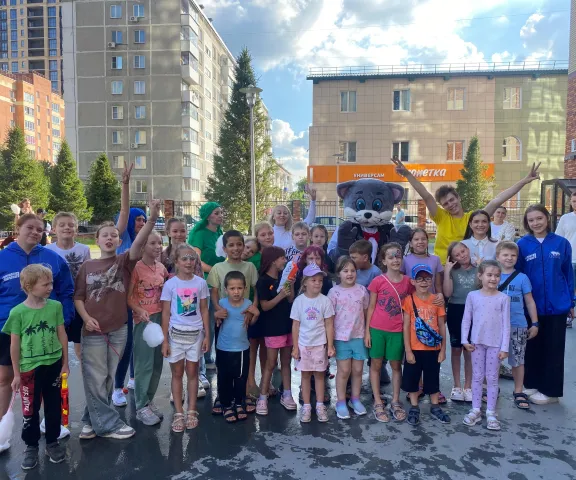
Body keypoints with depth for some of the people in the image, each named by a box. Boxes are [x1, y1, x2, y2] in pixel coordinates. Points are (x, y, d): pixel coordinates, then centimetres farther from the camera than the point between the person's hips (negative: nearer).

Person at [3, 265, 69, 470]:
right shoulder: (18, 312, -12)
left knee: (53, 407, 14)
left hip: (53, 365, 2)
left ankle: (52, 442, 32)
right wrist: (16, 374, -1)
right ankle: (31, 446, 30)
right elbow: (14, 345, -5)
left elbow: (62, 335, 2)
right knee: (30, 410, 11)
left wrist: (65, 363, 6)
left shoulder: (55, 306, -6)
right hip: (29, 368, -2)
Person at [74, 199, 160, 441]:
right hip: (93, 330, 0)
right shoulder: (87, 266, 3)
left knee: (108, 379, 12)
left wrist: (152, 219, -35)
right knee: (95, 379, 3)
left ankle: (92, 420, 30)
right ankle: (108, 424, 17)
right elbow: (78, 297, 5)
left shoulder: (124, 261, -1)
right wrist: (86, 318, -12)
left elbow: (138, 243, -19)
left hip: (118, 329, 1)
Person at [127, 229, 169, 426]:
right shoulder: (136, 268, -11)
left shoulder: (162, 268, 7)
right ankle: (141, 407, 11)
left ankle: (149, 400, 26)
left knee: (157, 363, 11)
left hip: (161, 318, 6)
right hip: (143, 319, -6)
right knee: (144, 363, -1)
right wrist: (140, 311, -24)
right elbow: (128, 297, -12)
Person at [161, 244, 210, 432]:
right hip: (176, 333, -1)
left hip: (195, 333, 1)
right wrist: (164, 340, -5)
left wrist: (207, 335, 2)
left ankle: (191, 411, 21)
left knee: (192, 372, 10)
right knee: (177, 373, 8)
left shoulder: (201, 283, -1)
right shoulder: (170, 284, -6)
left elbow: (204, 311, 4)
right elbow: (165, 314, -3)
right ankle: (178, 413, 19)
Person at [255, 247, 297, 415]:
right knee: (270, 363, 0)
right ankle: (262, 398, 10)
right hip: (273, 328, -6)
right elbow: (264, 306, -14)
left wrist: (291, 286, -7)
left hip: (288, 326, 6)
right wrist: (280, 296, -24)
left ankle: (286, 395, 23)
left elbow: (291, 301, 7)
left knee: (286, 362, 13)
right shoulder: (263, 281, -11)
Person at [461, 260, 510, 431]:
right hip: (477, 342, 1)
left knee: (492, 378, 7)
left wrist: (504, 347, -6)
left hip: (495, 344, -1)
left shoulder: (503, 298, -5)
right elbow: (466, 320, 2)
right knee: (477, 377, 10)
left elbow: (506, 324, -4)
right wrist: (465, 340, -4)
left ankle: (491, 412, 18)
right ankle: (475, 410, 20)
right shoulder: (472, 296, -2)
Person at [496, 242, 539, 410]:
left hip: (517, 326, -1)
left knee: (517, 360, 7)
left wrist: (535, 324, 4)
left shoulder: (522, 278, -2)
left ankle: (518, 392, 22)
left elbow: (529, 302, 4)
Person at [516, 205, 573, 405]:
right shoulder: (522, 244, -5)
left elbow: (568, 274, 3)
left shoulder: (562, 243, -3)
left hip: (557, 306, 0)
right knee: (533, 347, 13)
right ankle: (532, 384, 29)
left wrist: (571, 302, 4)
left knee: (553, 349, 9)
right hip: (531, 306, 0)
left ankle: (550, 390, 22)